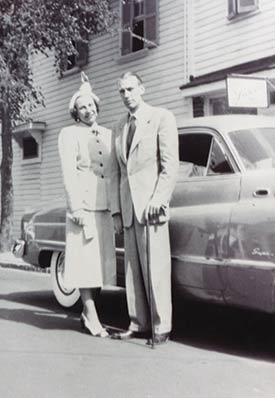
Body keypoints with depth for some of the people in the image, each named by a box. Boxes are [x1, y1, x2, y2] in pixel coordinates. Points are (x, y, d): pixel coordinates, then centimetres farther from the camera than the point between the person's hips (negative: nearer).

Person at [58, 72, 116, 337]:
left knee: (100, 262, 8)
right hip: (83, 207, -6)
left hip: (105, 208, 6)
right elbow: (69, 174, -7)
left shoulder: (108, 135, 16)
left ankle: (87, 314, 18)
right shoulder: (69, 134, 0)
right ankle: (91, 317, -2)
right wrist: (76, 208, -15)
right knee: (86, 261, -6)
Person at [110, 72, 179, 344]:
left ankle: (161, 327, -1)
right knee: (133, 269, 6)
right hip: (127, 206, 5)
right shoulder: (119, 127, 18)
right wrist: (116, 209, 8)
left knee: (156, 268, -7)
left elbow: (170, 165, -5)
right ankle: (138, 324, 11)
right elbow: (115, 171, 16)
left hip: (151, 205, -5)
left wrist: (158, 200, -14)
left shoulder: (162, 118, 2)